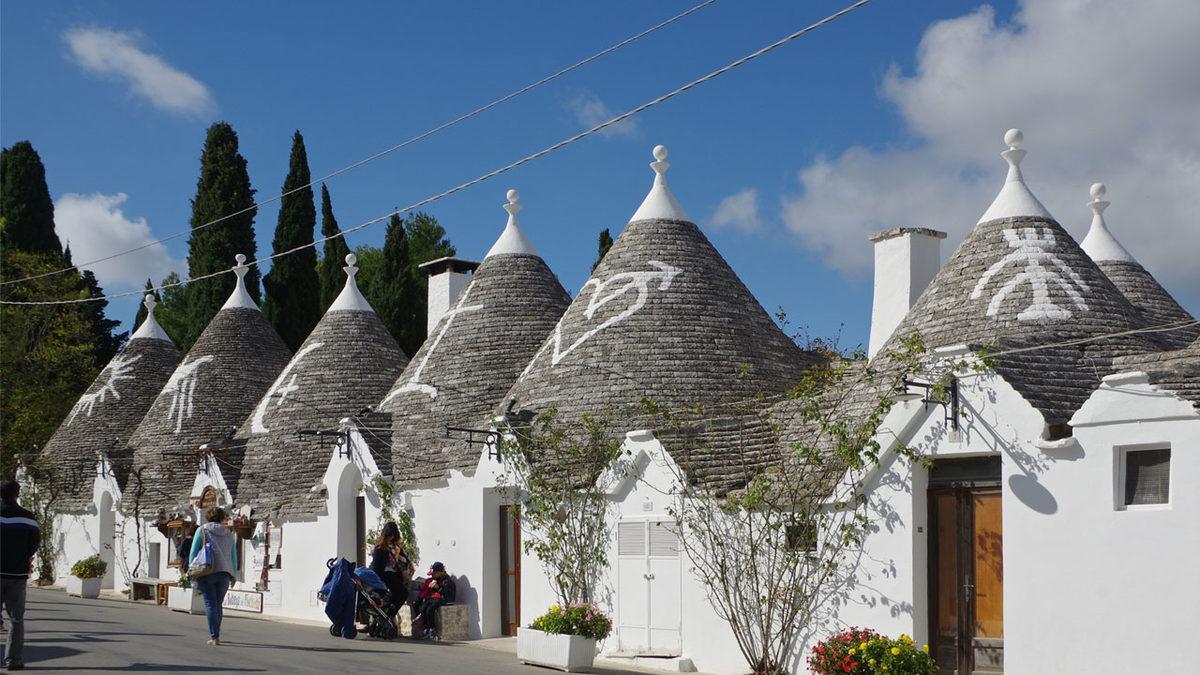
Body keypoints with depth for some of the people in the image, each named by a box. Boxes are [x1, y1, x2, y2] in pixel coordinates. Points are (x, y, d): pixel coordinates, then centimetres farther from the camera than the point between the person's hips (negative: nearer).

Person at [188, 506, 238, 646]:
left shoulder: (202, 531, 5)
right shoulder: (229, 534, 13)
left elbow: (193, 554, 0)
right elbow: (233, 557, 14)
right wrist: (233, 575, 20)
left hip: (207, 572, -3)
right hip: (224, 574, 3)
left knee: (210, 604, -3)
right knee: (218, 604, 14)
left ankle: (214, 637, -10)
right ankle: (215, 635, 18)